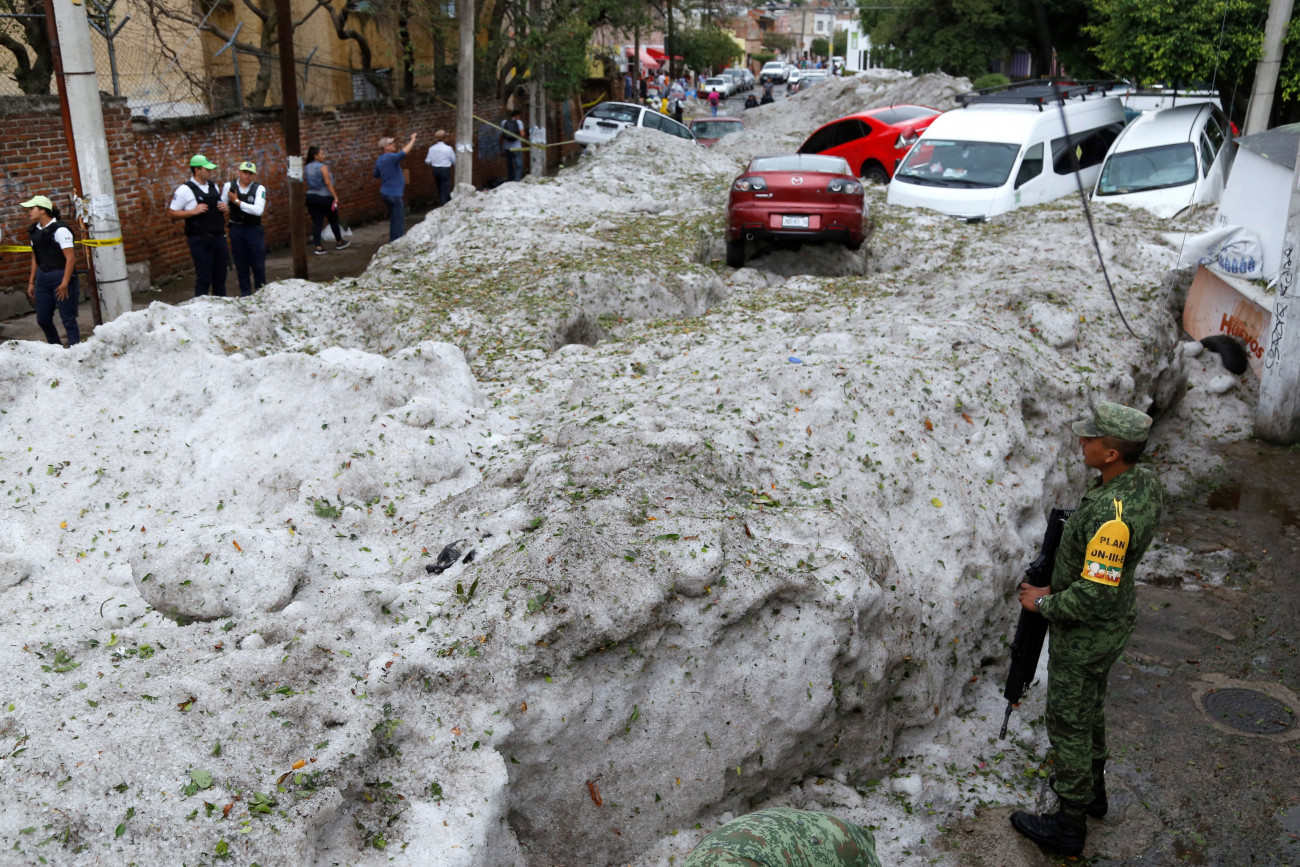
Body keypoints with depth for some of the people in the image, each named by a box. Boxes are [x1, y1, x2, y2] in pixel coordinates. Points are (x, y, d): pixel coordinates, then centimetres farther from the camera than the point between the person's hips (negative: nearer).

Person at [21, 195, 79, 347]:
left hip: (61, 277, -7)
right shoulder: (34, 231, 10)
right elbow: (35, 257, 18)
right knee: (43, 320, 10)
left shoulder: (59, 230, -12)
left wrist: (64, 284, -18)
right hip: (42, 279, 7)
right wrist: (31, 282, 16)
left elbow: (71, 258, -15)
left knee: (68, 318, -4)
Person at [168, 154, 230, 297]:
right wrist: (193, 211, -16)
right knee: (204, 278, -5)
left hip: (219, 237, 6)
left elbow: (224, 205, 28)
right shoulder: (185, 190, -6)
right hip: (200, 241, -6)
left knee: (220, 276, 12)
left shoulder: (214, 187, 14)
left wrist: (225, 207, 4)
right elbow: (171, 213, -6)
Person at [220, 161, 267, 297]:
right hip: (236, 229, 2)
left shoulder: (259, 189, -7)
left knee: (258, 265, 3)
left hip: (254, 229, -2)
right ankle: (245, 295, 19)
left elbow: (258, 210, -19)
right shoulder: (229, 186, 0)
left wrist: (237, 201, -16)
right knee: (241, 265, 8)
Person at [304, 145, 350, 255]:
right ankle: (340, 242, 28)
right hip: (324, 197, -6)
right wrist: (335, 196, -18)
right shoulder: (323, 167, -15)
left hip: (310, 197, 6)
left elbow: (304, 180, 9)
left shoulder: (306, 168, 5)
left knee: (316, 222, 5)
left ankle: (318, 246, 0)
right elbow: (328, 183, -19)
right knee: (333, 220, 12)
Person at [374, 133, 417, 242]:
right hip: (394, 194, -10)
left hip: (385, 192, 10)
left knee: (394, 218, 20)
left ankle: (392, 241, 25)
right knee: (399, 220, -3)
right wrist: (412, 140, -25)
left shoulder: (379, 159, 9)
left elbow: (376, 175, 21)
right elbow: (403, 154, -36)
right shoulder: (390, 157, -19)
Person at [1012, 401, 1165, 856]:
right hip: (1117, 618, 9)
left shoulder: (1111, 516, -37)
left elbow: (1095, 595, -34)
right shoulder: (1146, 482, -7)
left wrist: (1044, 603, -17)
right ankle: (1092, 788, 49)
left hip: (1085, 633, -9)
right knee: (1090, 705, 28)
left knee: (1069, 724, 9)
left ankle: (1069, 824, 25)